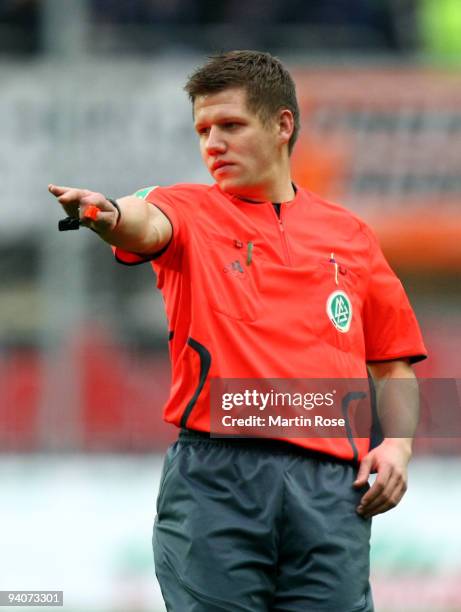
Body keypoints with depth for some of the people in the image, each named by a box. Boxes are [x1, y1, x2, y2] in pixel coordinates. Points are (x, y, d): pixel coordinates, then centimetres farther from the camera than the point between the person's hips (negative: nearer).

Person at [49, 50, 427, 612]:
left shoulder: (349, 235, 18)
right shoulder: (190, 211, 11)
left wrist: (397, 444, 3)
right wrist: (108, 213, -39)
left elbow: (393, 366, 22)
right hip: (213, 475, -2)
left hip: (331, 486, 2)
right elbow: (147, 225, -15)